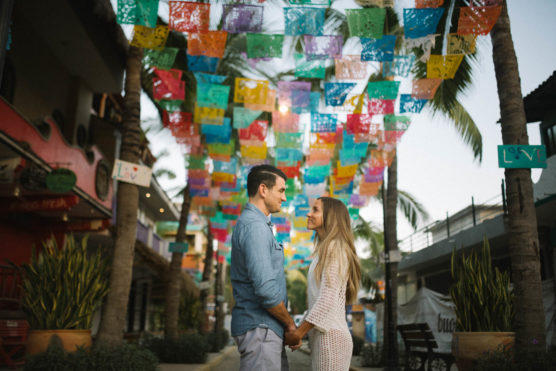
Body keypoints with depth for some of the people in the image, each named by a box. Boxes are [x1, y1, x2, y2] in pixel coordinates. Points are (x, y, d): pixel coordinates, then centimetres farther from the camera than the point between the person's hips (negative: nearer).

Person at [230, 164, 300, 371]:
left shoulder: (258, 224, 17)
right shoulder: (254, 226, -17)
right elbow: (265, 288, -24)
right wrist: (290, 323, -10)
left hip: (266, 328, 10)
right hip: (259, 328, -10)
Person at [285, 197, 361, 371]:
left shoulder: (334, 248, -10)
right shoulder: (325, 249, 19)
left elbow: (327, 299, -18)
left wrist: (298, 332, -13)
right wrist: (299, 330, 14)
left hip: (330, 336, -9)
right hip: (325, 335, 9)